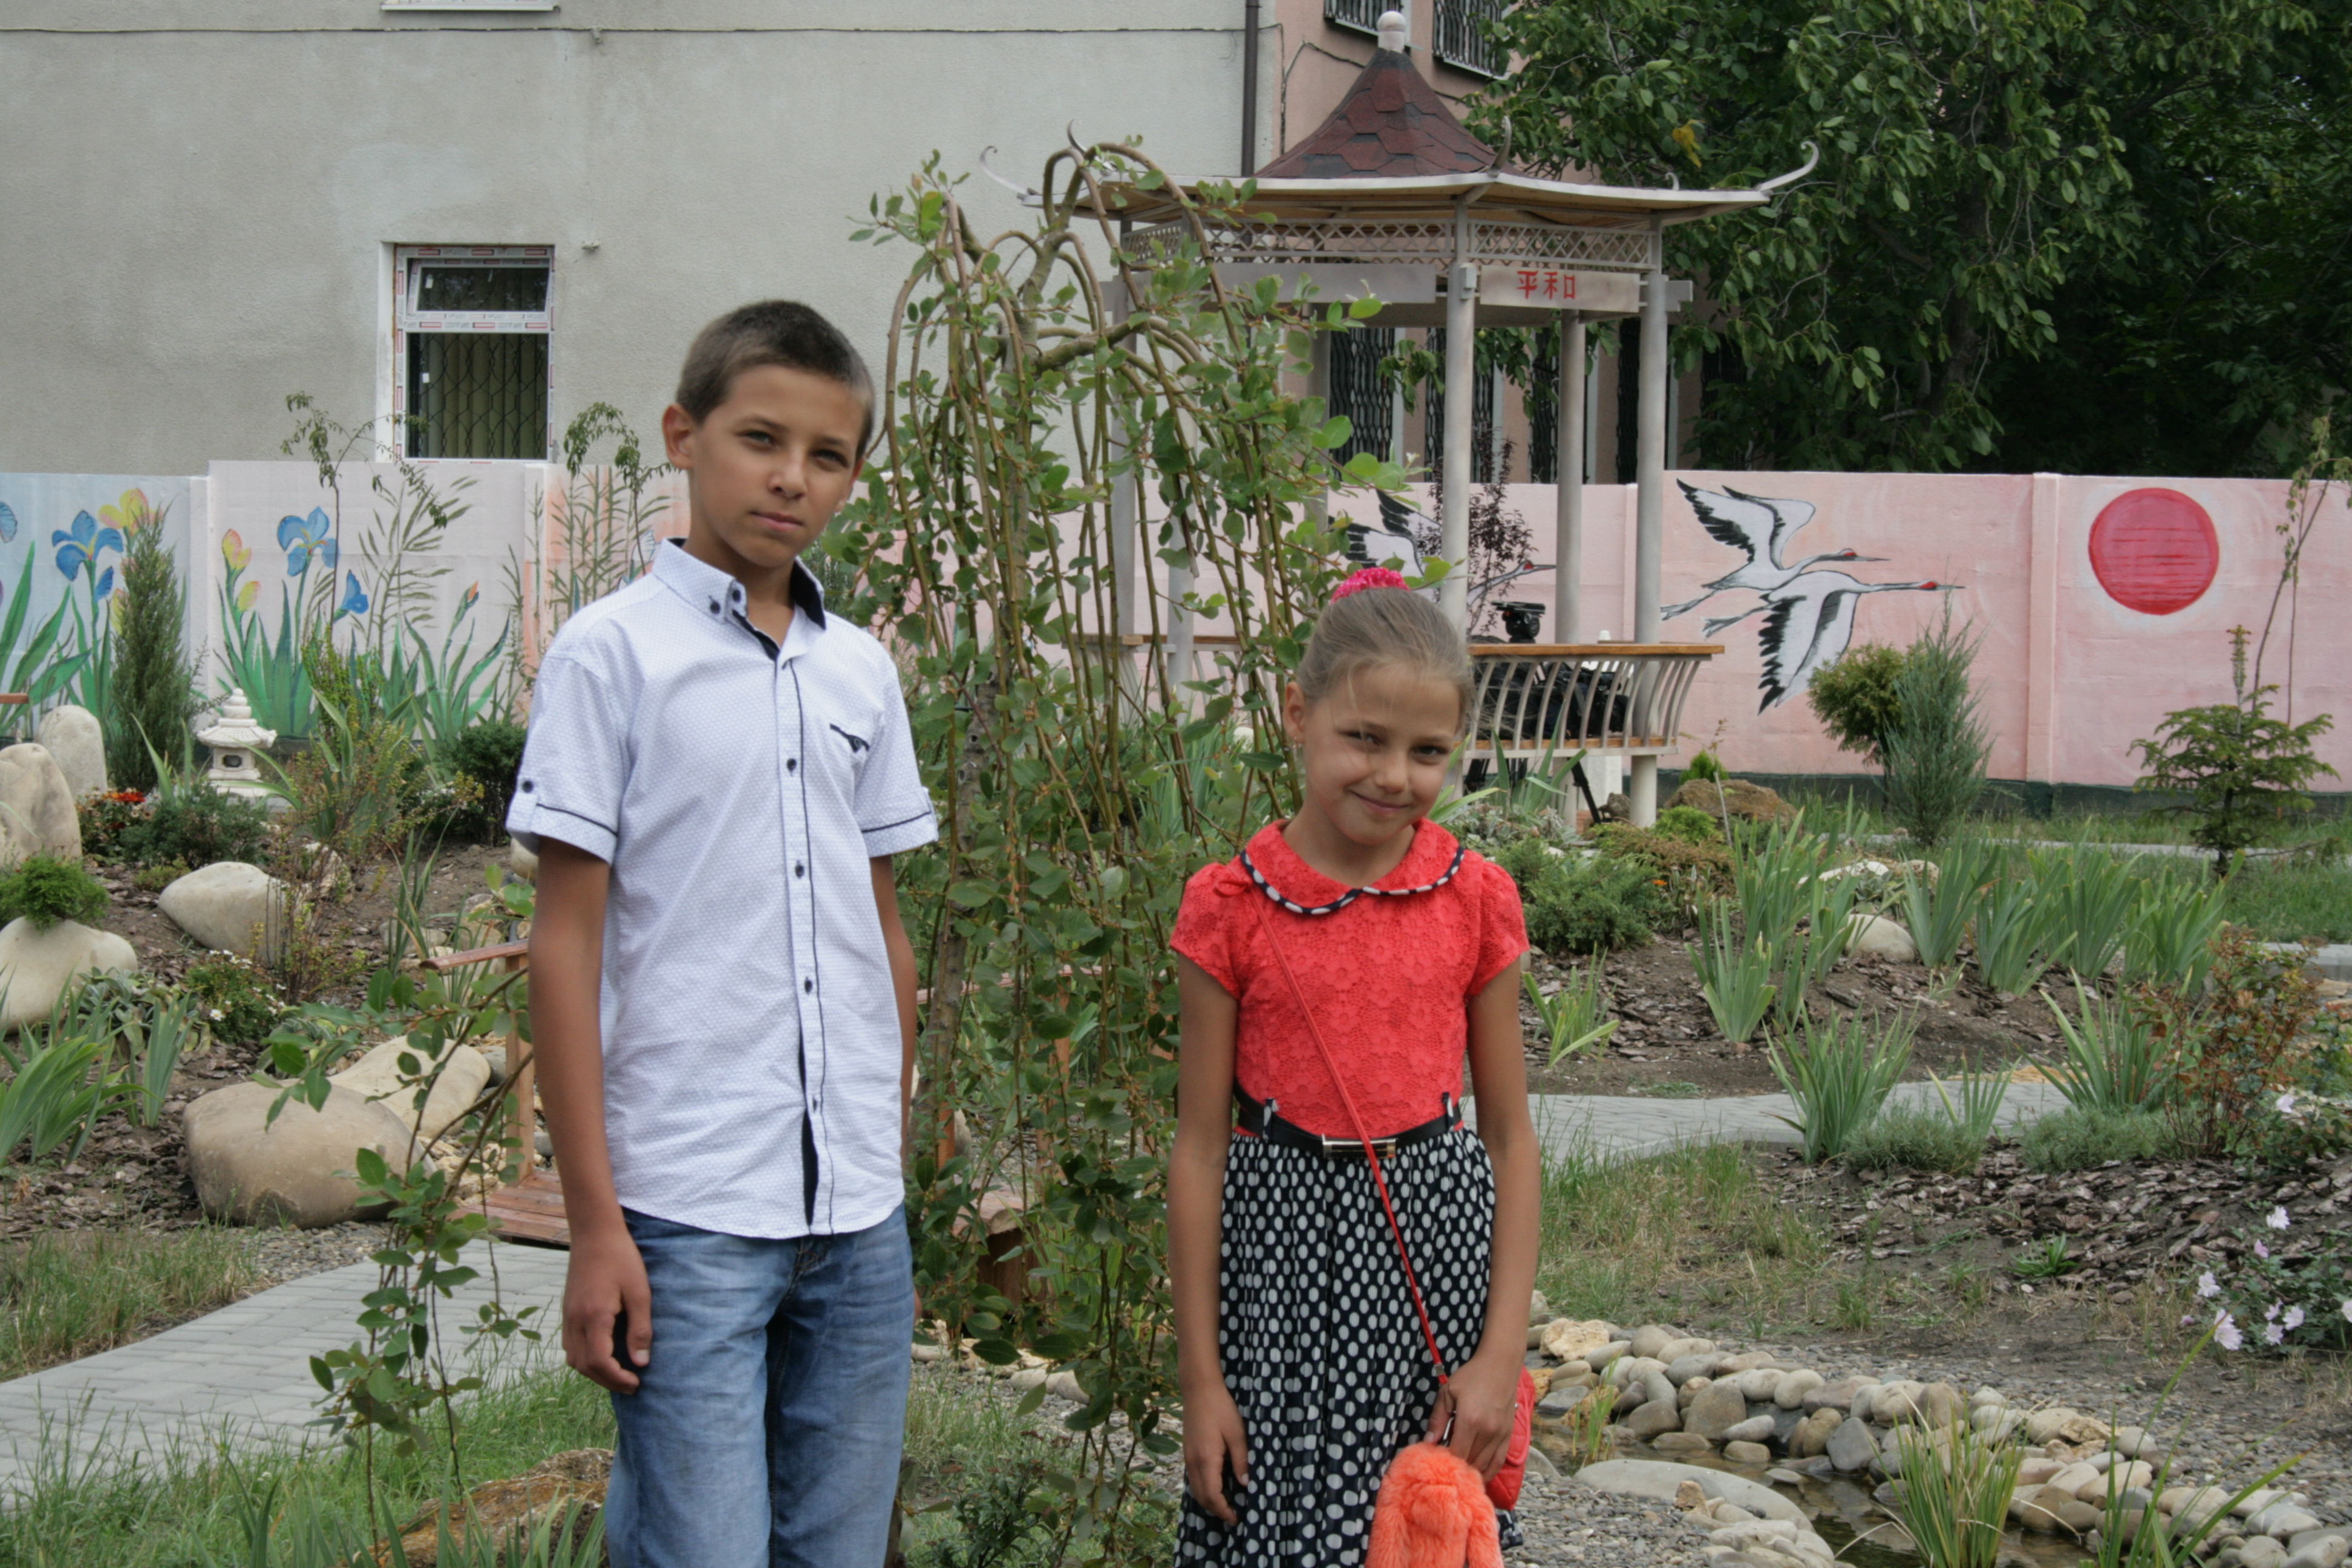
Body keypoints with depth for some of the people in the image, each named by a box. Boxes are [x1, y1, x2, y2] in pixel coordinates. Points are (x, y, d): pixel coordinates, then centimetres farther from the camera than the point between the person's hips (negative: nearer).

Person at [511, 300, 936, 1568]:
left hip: (857, 1213, 6)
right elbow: (565, 943, -5)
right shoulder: (613, 652, -4)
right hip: (688, 1215, -5)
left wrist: (889, 1161, 15)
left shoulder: (861, 671, 12)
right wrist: (593, 1223, -9)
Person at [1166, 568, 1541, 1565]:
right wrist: (1200, 1377, -2)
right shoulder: (1231, 907, -5)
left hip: (1434, 1237, 1)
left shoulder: (1477, 901, 0)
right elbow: (1199, 1147, -1)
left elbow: (1509, 1135, 4)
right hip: (1281, 1239, -1)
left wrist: (1503, 1351, -3)